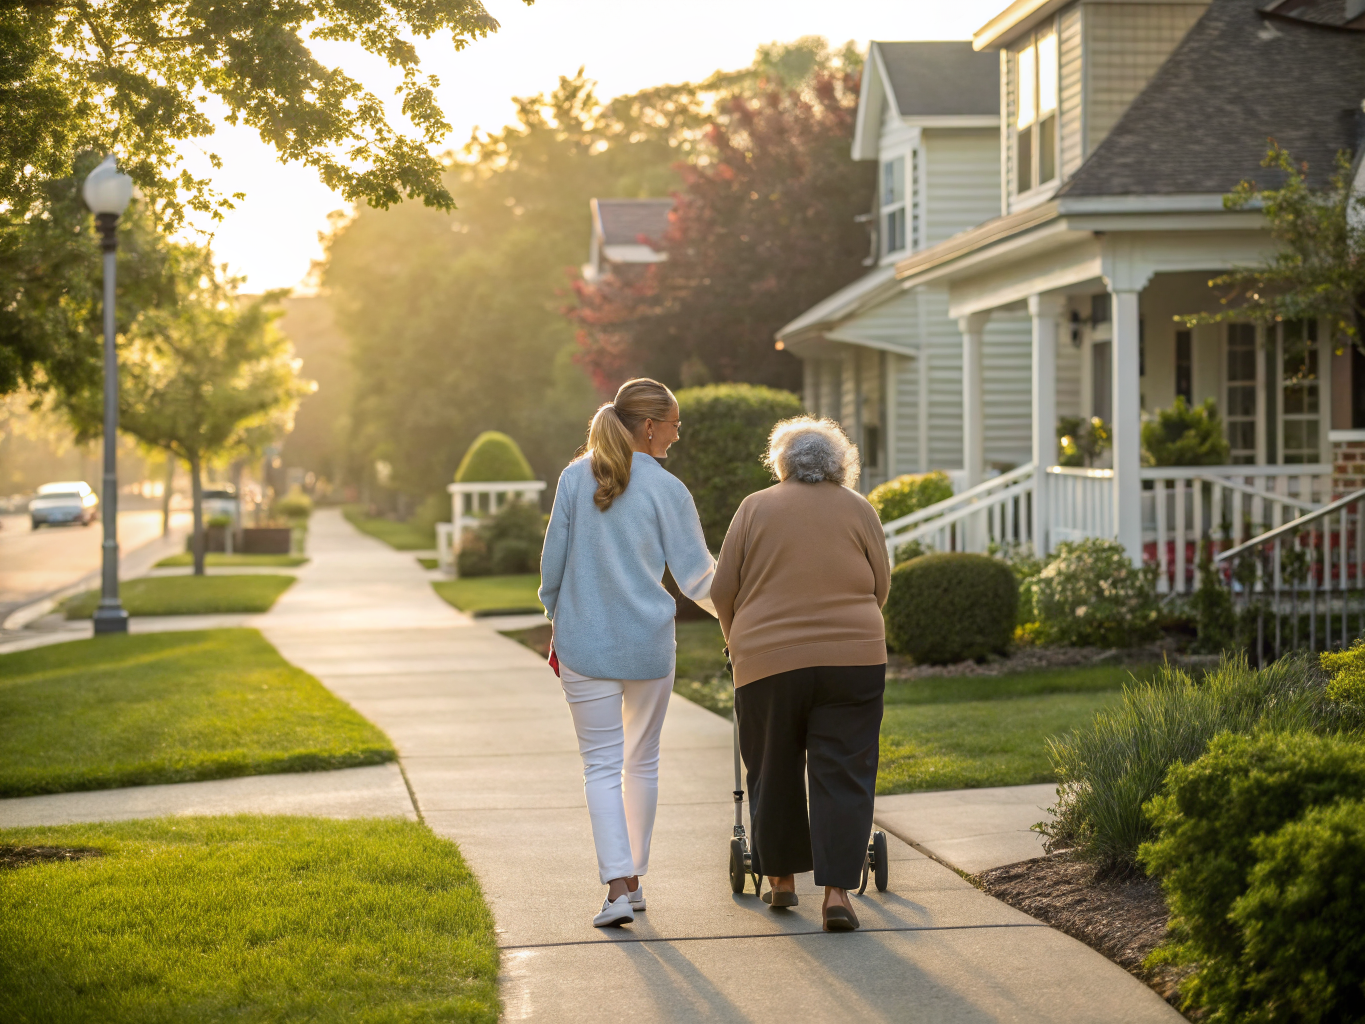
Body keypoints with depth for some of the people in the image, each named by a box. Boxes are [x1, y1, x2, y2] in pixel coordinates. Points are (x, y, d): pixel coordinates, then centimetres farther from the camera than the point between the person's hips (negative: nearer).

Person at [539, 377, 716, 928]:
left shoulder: (576, 477, -1)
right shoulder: (666, 490, -5)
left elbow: (553, 563, 1)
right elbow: (697, 578, 0)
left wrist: (557, 625, 14)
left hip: (585, 641, 1)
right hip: (649, 644, 0)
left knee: (602, 764, 2)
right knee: (642, 762, 16)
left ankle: (618, 888, -11)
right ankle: (634, 879, 23)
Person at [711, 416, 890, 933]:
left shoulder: (755, 508, 5)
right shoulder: (858, 509, 6)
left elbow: (722, 590, 5)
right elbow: (880, 586, 10)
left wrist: (741, 643, 22)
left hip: (768, 659, 0)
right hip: (852, 658, 0)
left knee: (773, 773, 14)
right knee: (842, 775, 1)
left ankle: (780, 878, 24)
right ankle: (837, 891, -6)